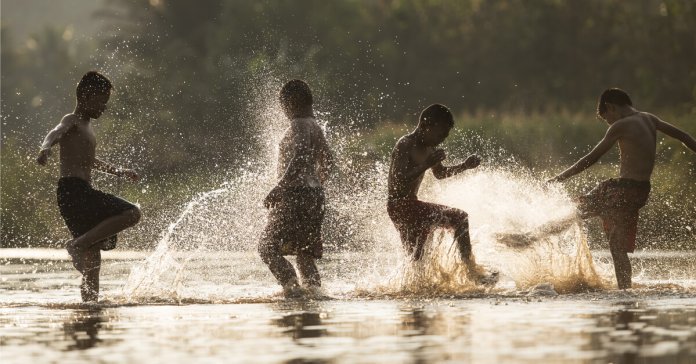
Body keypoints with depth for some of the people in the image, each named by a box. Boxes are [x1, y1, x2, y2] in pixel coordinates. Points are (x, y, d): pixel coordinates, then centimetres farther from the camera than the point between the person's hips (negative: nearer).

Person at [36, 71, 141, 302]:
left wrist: (120, 172, 54)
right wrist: (46, 148, -51)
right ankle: (78, 244, -23)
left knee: (92, 261, 9)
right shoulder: (71, 122, -4)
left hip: (82, 195, 10)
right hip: (73, 190, -10)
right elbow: (55, 133, -28)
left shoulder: (86, 127, 25)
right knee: (131, 214, -21)